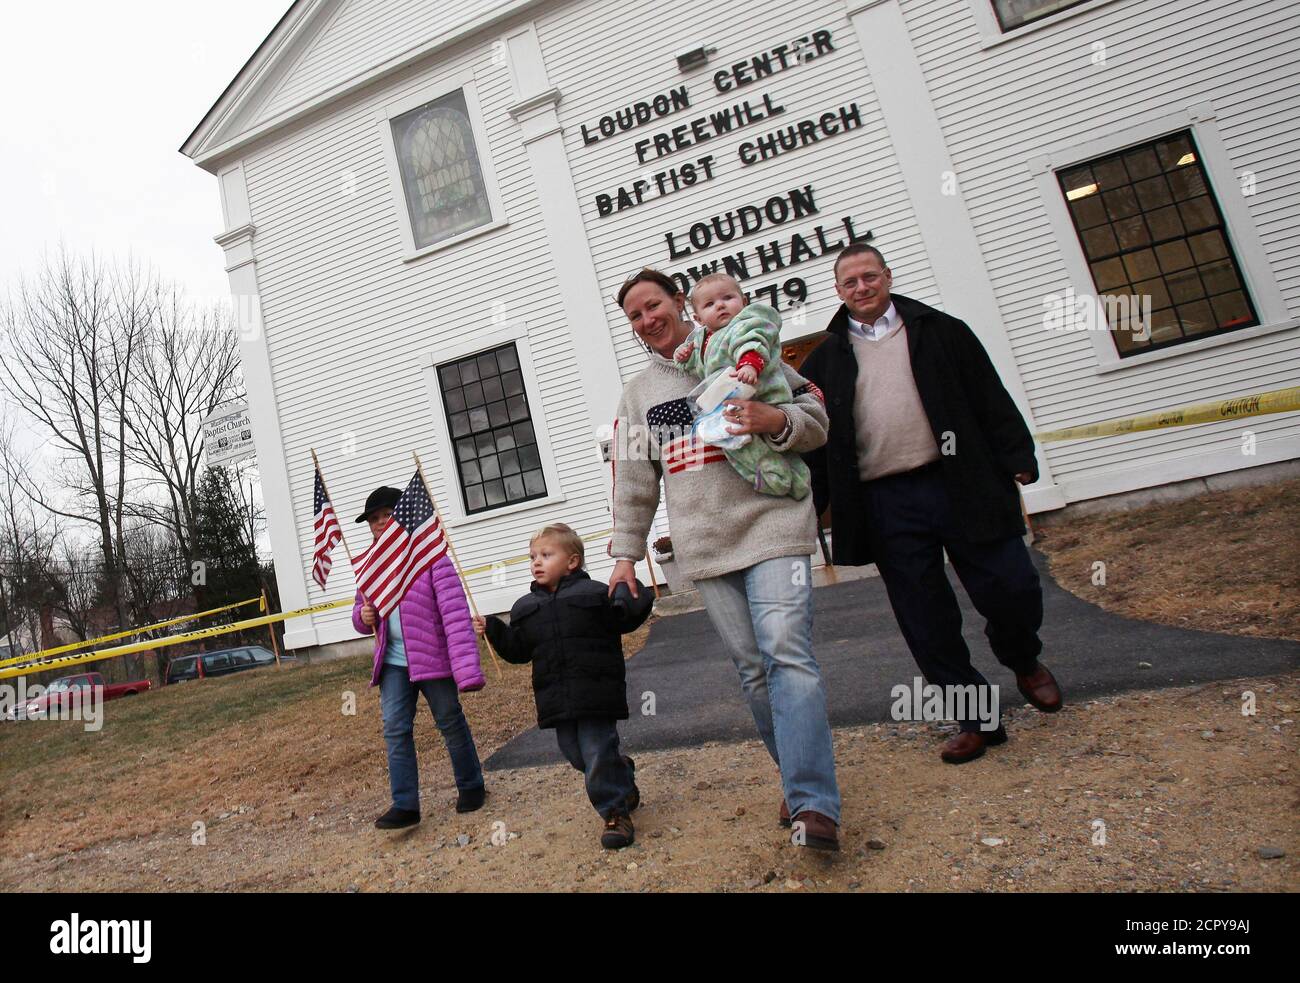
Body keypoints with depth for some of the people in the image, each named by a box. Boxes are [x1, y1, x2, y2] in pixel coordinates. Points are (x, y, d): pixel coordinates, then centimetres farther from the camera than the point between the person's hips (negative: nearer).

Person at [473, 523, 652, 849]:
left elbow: (625, 617, -1)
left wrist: (629, 586, -16)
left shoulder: (592, 593, -2)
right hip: (557, 698, 5)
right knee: (575, 753, 12)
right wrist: (492, 629, 0)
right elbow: (518, 649, 12)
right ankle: (622, 774, 40)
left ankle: (616, 812, 11)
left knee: (598, 751, -6)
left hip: (595, 691, -5)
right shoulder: (526, 608, 11)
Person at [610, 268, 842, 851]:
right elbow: (634, 482, 16)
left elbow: (816, 419, 6)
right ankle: (801, 778, 20)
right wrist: (625, 553, 11)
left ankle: (814, 804, -14)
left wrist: (775, 421, -15)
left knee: (787, 654, -15)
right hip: (705, 550, 3)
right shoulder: (637, 393, 17)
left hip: (771, 527, -3)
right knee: (752, 669, 5)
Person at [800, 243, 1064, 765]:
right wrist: (811, 505, 3)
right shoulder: (826, 359, 12)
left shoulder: (940, 330, 11)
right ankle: (977, 718, 19)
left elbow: (991, 398, 8)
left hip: (960, 484, 0)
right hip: (885, 506, 1)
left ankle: (1024, 662, 34)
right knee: (926, 620, 3)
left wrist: (1016, 460, 0)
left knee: (1012, 589, 0)